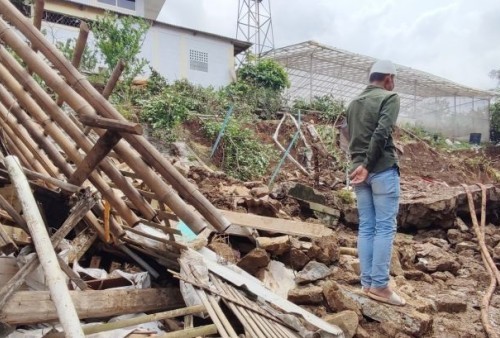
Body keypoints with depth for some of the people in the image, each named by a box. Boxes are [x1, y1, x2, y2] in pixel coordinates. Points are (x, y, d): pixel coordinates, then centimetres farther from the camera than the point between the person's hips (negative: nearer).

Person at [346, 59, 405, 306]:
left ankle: (367, 283, 11)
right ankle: (379, 285, -1)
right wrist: (368, 164, -15)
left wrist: (360, 163, 15)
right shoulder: (389, 97, -3)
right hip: (382, 169, -6)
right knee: (385, 227, -2)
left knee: (365, 227, 8)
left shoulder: (353, 103, 18)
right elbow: (382, 133, -17)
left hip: (358, 170, 7)